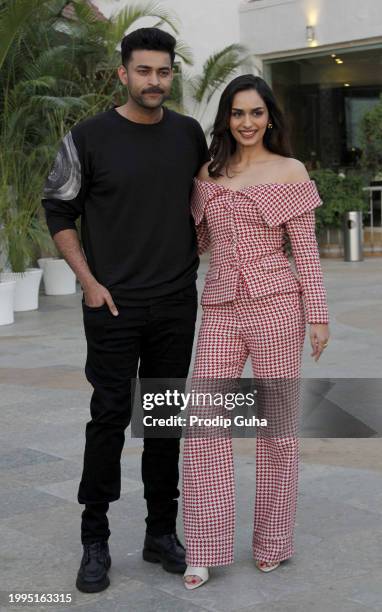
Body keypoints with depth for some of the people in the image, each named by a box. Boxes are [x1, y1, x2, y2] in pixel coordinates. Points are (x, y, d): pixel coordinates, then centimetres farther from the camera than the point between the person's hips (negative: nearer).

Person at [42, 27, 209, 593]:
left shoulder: (189, 134, 5)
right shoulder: (89, 138, -6)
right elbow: (58, 210, -1)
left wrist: (199, 259, 8)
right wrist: (89, 281, -7)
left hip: (177, 307, 4)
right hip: (114, 306, -3)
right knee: (110, 419, -1)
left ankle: (162, 532, 21)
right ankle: (95, 540, 12)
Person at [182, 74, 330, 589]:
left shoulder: (290, 172, 2)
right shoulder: (208, 173, 13)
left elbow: (305, 249, 0)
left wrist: (318, 314, -3)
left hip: (276, 304, -3)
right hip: (220, 310, 3)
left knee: (276, 423, 3)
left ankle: (273, 541, 18)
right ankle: (206, 549, 5)